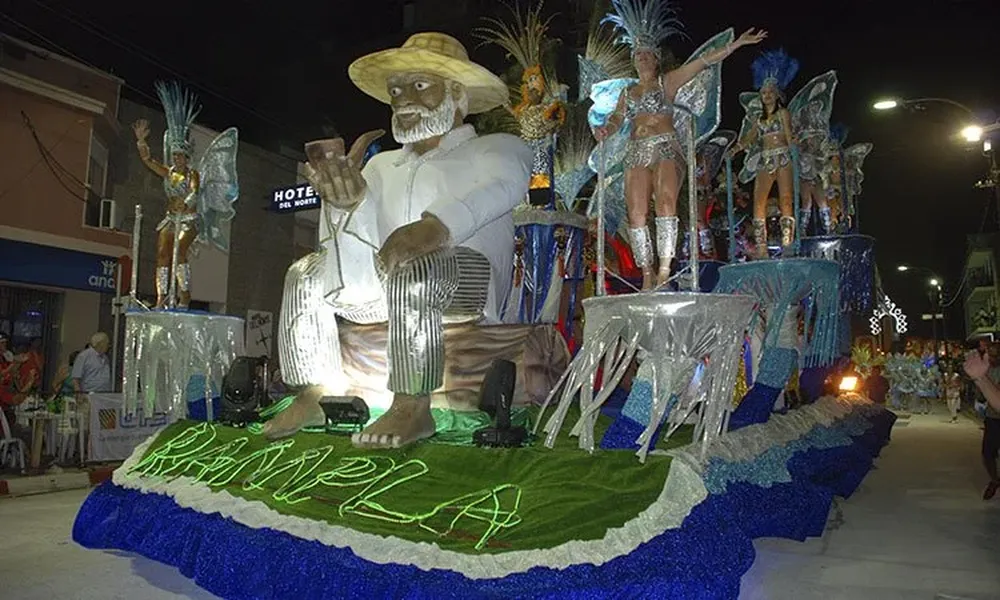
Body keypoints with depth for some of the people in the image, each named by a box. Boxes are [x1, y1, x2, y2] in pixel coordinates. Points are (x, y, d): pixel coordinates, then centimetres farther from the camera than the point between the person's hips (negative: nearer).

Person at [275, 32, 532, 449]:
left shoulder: (495, 149, 6)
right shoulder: (382, 165, 20)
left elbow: (500, 185, -23)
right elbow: (360, 264, 8)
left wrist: (436, 225, -43)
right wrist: (350, 205, -16)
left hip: (471, 279, -6)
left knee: (412, 271, -35)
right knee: (307, 274, 2)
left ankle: (413, 408, -26)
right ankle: (317, 394, 2)